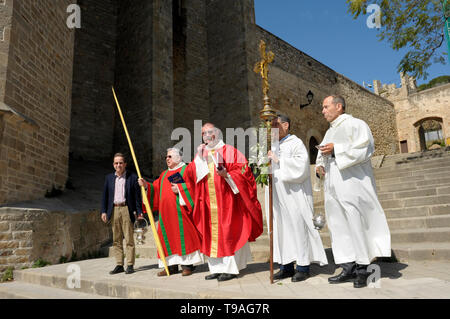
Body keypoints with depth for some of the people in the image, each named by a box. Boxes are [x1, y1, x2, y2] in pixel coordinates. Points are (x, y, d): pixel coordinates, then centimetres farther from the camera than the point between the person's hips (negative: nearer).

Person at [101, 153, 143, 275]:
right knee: (116, 240, 7)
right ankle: (119, 265, 16)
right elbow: (105, 195, 14)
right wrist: (104, 211, 6)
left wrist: (139, 212, -5)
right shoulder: (109, 177, 12)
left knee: (129, 239, -2)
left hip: (127, 210, -4)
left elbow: (137, 196, 0)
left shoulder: (132, 177, 0)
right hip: (114, 210, 4)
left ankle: (130, 265, 6)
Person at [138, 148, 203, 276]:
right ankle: (172, 266, 12)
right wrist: (146, 185, 0)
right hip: (166, 212, 7)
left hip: (179, 211, -6)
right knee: (168, 237, 5)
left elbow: (193, 185, -10)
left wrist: (179, 188, -19)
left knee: (183, 235, -6)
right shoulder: (164, 174, 22)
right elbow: (156, 189, 15)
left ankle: (187, 265, 1)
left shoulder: (186, 170, 2)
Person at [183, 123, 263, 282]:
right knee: (212, 233, 6)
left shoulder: (229, 151, 1)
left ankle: (230, 268, 5)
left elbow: (242, 169, -7)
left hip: (226, 199, -5)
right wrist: (199, 157, -5)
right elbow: (190, 174, 5)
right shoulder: (201, 154, 15)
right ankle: (217, 268, 14)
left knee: (227, 233, -3)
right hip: (208, 201, 5)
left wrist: (227, 175, -22)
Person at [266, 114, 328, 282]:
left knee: (297, 226, -3)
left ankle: (303, 267, 7)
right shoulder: (274, 146, 18)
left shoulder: (295, 143, -3)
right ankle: (286, 266, 15)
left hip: (292, 195, -7)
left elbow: (301, 164, -17)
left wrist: (278, 160, -17)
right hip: (277, 196, 7)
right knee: (280, 227, 7)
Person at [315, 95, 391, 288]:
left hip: (351, 183, -7)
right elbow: (323, 152, 25)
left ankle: (362, 269, 4)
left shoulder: (355, 124, 1)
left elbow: (366, 147, -12)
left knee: (357, 223, -5)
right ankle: (349, 268, 9)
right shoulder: (329, 132, 23)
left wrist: (336, 149, -15)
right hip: (333, 185, 7)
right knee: (339, 225, 4)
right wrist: (319, 164, 3)